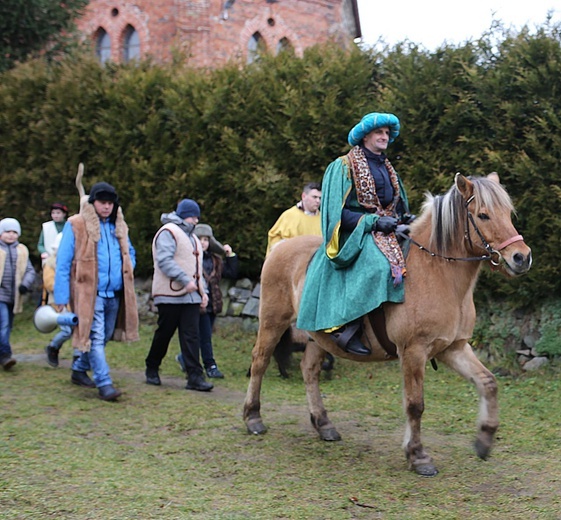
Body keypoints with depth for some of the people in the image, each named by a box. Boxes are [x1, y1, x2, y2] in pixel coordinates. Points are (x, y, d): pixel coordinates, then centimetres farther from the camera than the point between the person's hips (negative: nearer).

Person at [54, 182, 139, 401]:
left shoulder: (118, 226, 12)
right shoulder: (76, 225, -6)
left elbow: (130, 254, 28)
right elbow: (63, 262, -7)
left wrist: (127, 275, 9)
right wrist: (61, 296, -11)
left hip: (115, 294, 6)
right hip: (90, 293, -6)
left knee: (103, 337, 13)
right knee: (96, 337, -10)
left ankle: (79, 369, 32)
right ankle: (104, 383, -10)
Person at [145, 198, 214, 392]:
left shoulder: (191, 236, 23)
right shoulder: (168, 232, -6)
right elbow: (164, 260, -18)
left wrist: (203, 291, 16)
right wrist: (185, 281, -23)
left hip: (191, 296, 7)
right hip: (170, 295, -7)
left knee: (191, 336, -1)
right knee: (164, 333, 2)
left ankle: (195, 376, -5)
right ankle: (152, 370, 21)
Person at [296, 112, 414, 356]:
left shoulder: (387, 169, 20)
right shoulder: (344, 166, -2)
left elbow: (397, 207, 26)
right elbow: (339, 212, -10)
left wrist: (406, 218, 2)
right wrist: (374, 221, -19)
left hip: (387, 231, 8)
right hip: (357, 234, -8)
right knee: (379, 265, -36)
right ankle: (346, 328, -33)